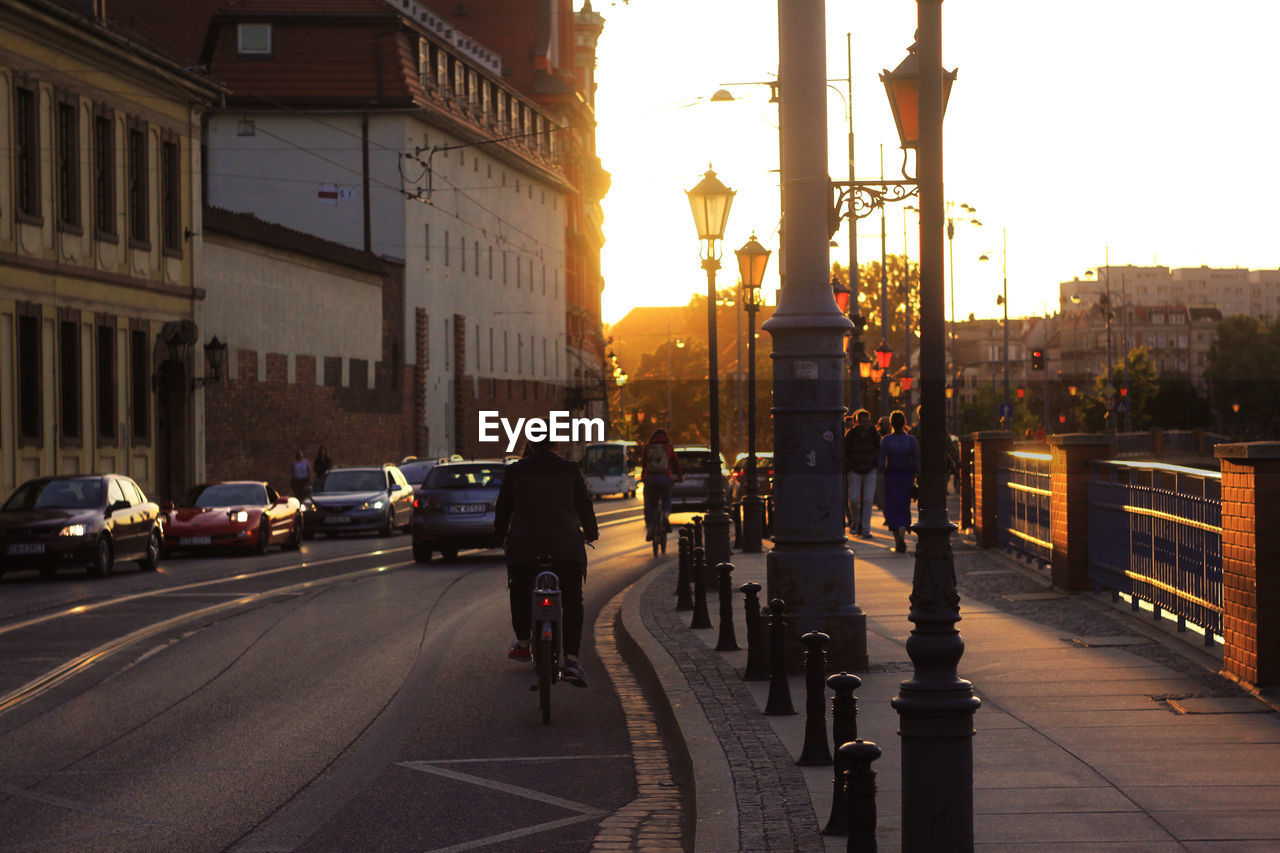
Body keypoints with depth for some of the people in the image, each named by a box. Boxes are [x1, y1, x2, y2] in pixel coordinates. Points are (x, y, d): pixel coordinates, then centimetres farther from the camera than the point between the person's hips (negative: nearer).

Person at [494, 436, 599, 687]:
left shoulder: (515, 471, 6)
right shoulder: (570, 470, 7)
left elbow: (503, 507, 13)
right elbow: (584, 504, 14)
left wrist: (502, 535, 31)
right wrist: (591, 532, 32)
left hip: (524, 544, 0)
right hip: (566, 544, 0)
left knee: (520, 592, 26)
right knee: (572, 602, 5)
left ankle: (522, 643, 33)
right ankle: (571, 659, -9)